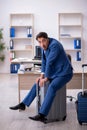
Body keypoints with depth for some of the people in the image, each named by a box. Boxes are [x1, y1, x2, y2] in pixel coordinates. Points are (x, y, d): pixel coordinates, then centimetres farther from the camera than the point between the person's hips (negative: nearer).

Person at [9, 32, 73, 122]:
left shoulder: (54, 45, -24)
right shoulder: (44, 46, 3)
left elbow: (49, 62, -23)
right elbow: (44, 61, 10)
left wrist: (46, 78, -18)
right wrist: (42, 75, 0)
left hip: (64, 73, -9)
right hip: (54, 73, 9)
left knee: (51, 87, -32)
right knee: (38, 83, 13)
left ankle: (42, 115, -37)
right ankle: (23, 104, 21)